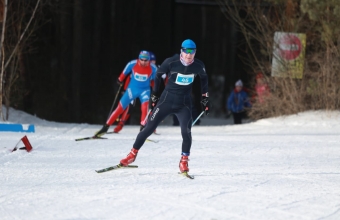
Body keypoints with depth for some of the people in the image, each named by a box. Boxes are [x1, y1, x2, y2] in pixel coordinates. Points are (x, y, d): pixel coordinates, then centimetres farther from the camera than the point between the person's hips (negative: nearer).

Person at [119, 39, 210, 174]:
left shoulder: (198, 66, -9)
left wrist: (205, 99, 13)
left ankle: (184, 161, -2)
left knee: (186, 132, -18)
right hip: (167, 100, -1)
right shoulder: (171, 62, -16)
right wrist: (154, 96, 4)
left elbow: (204, 79, 12)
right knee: (149, 128, 0)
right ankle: (133, 154, 15)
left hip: (184, 104, 1)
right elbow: (158, 75, 0)